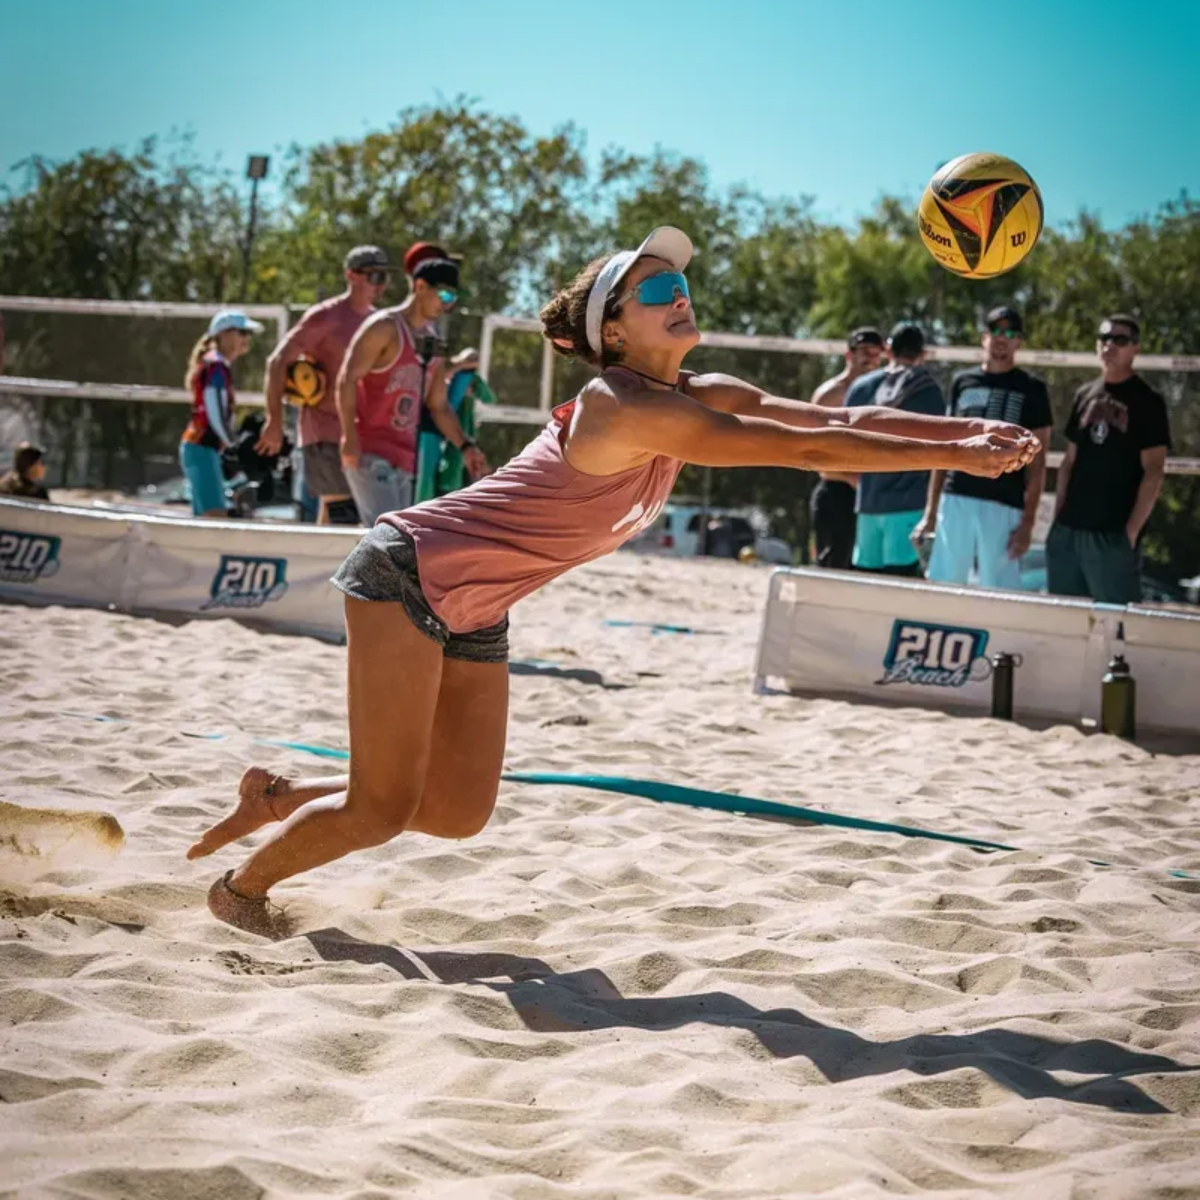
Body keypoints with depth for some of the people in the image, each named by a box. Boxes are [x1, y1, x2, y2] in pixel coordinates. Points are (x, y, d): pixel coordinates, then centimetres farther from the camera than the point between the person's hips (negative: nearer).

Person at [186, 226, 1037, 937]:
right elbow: (806, 449, -30)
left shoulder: (701, 398, 0)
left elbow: (842, 418, -4)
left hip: (474, 612, 9)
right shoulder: (623, 407, -27)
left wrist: (973, 428, -13)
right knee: (381, 810, -8)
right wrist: (954, 455, -27)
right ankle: (241, 887, 18)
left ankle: (276, 798, 26)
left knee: (458, 812, 9)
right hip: (407, 576, -9)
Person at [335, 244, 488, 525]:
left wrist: (465, 445, 7)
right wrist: (349, 437, -22)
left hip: (403, 458, 8)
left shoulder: (432, 341, 17)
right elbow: (347, 379, -13)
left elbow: (439, 405, 21)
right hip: (370, 452, -8)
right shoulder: (384, 327, -7)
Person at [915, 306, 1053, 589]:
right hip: (955, 502, 3)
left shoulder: (1031, 389, 5)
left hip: (1003, 507, -3)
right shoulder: (962, 382, 14)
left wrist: (1028, 521, -7)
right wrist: (930, 511, 11)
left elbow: (1036, 460, 1)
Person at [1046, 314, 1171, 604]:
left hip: (1113, 534, -6)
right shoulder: (1084, 395, 13)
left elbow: (1153, 471, -8)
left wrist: (1131, 531, -14)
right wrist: (1057, 517, 10)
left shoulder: (1147, 402, -3)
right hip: (1067, 530, 6)